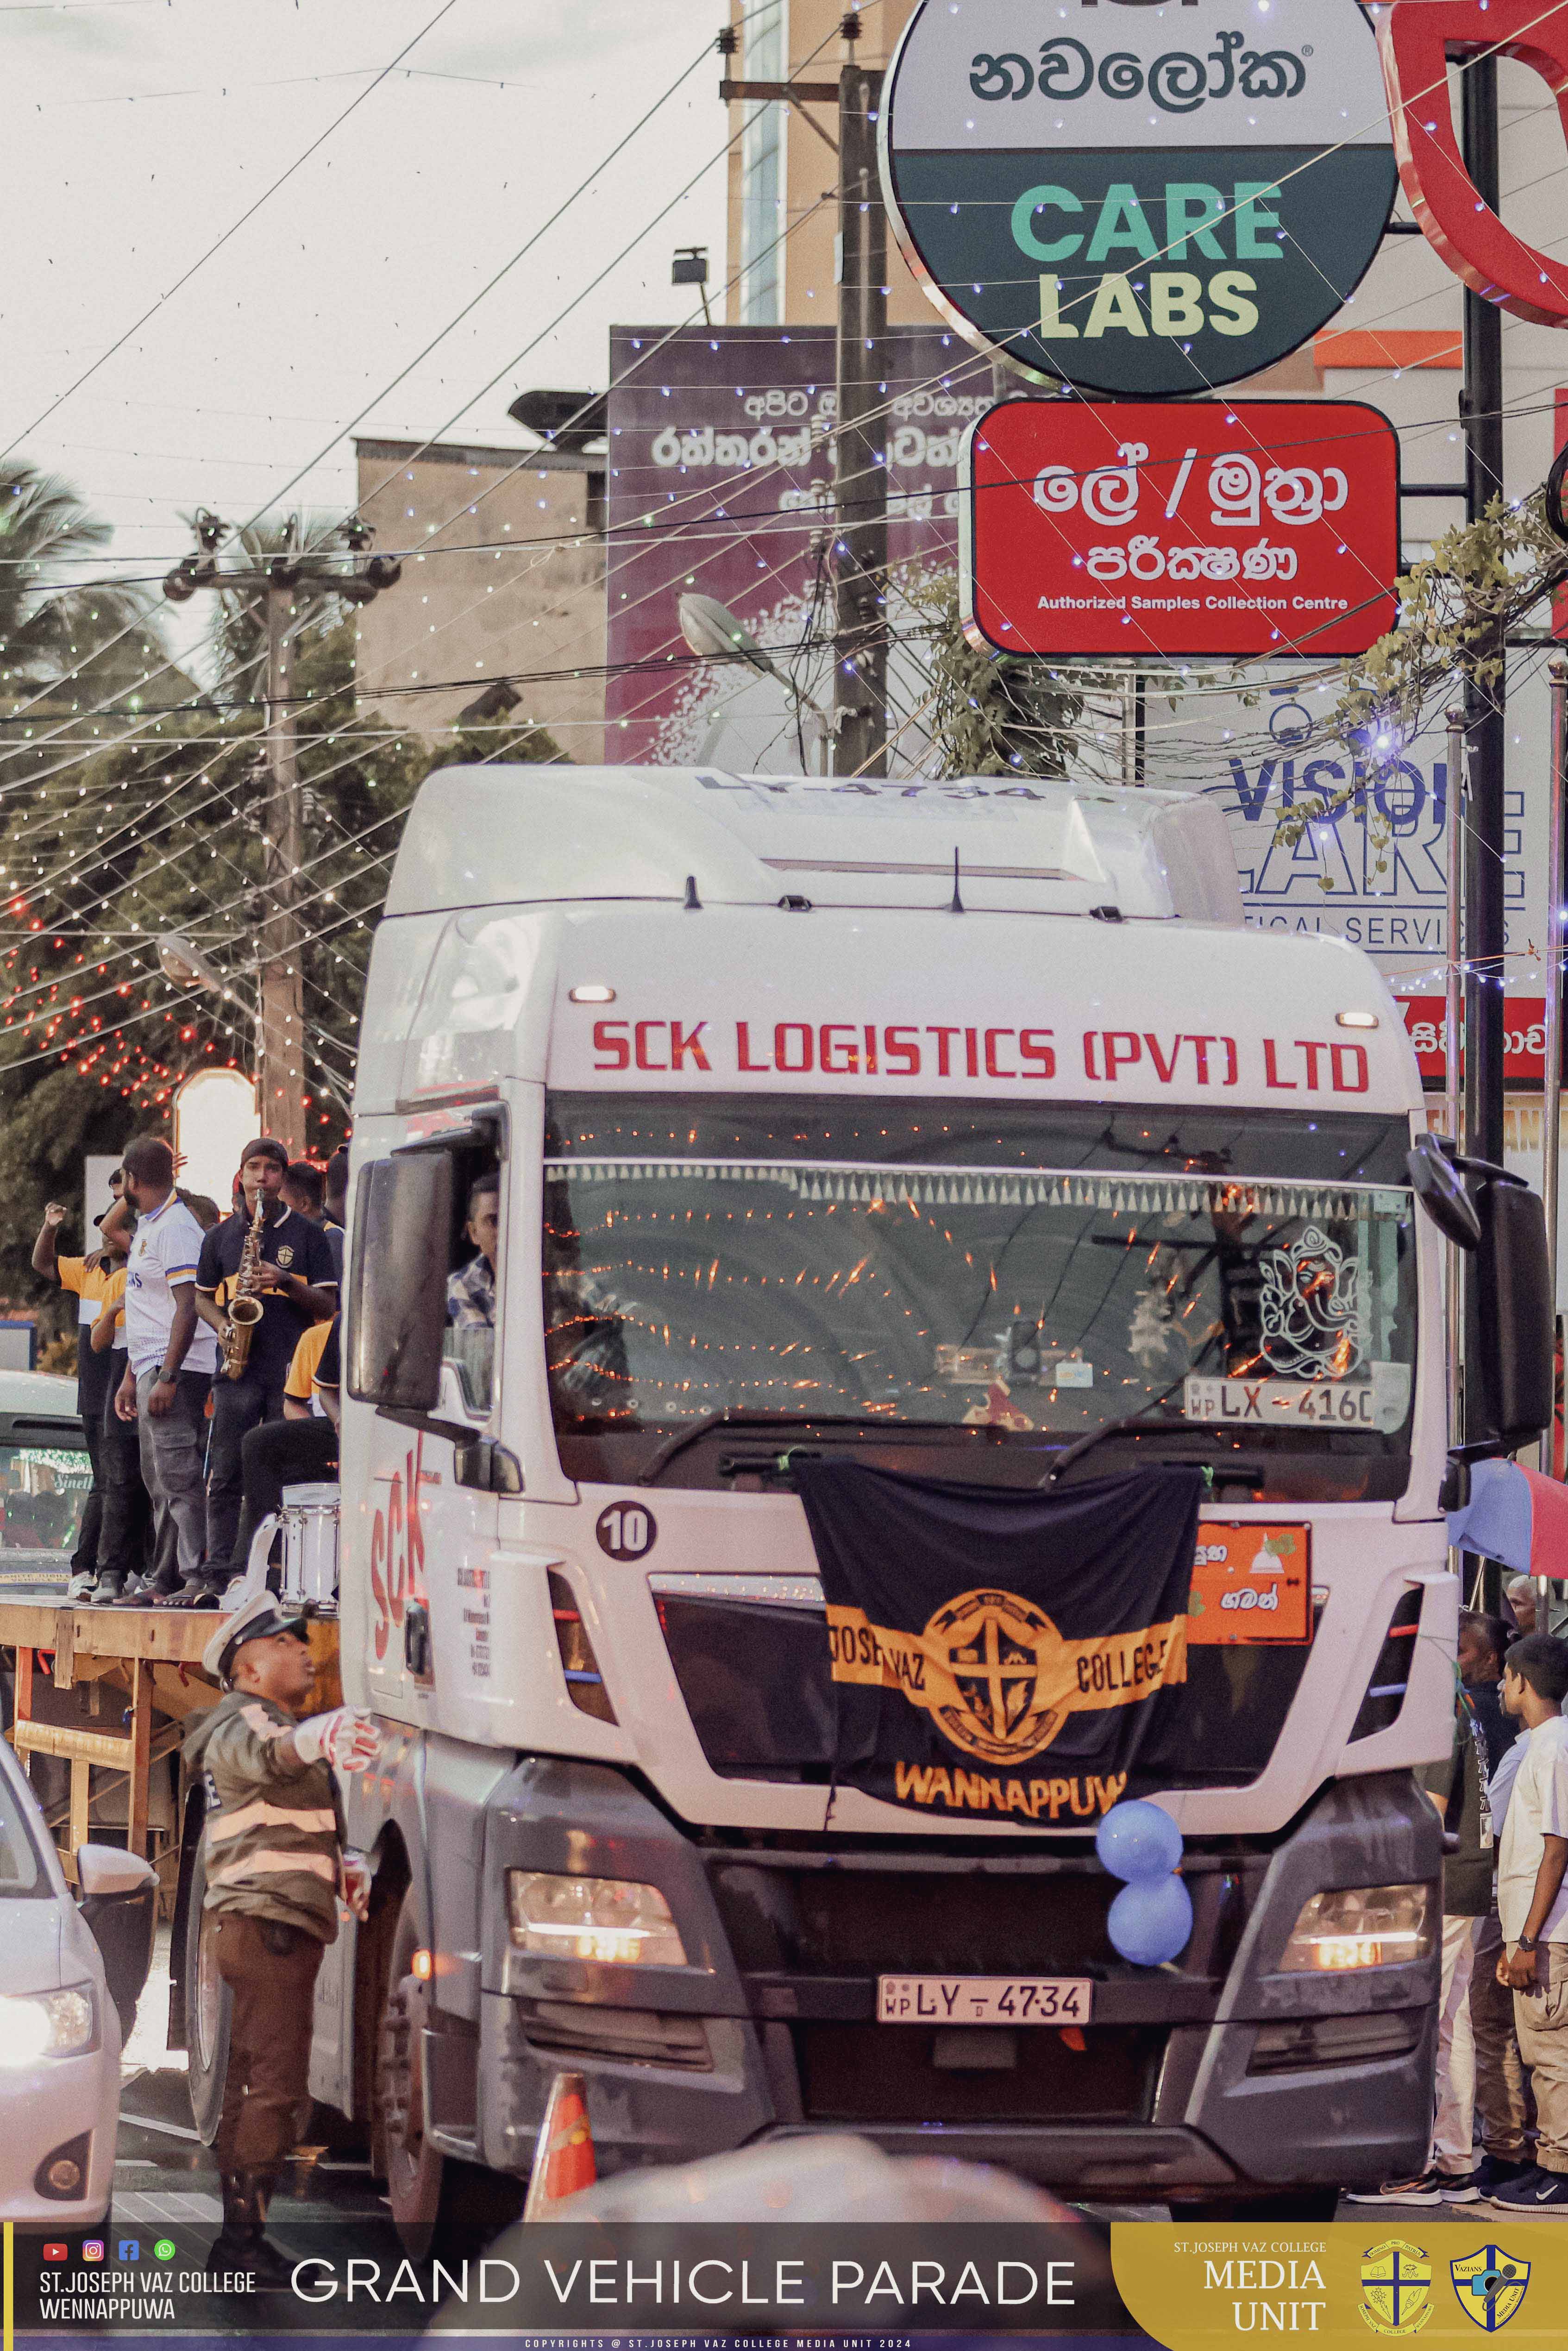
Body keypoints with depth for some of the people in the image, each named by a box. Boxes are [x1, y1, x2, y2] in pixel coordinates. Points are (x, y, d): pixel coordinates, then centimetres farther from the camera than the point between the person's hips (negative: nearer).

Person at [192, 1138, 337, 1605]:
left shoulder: (306, 1234, 6)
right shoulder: (222, 1236, 13)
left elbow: (328, 1306, 3)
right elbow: (203, 1297, 21)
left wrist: (286, 1282, -13)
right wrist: (222, 1324, 0)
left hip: (292, 1369, -2)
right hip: (239, 1369, 2)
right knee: (225, 1476, -2)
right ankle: (218, 1573, 0)